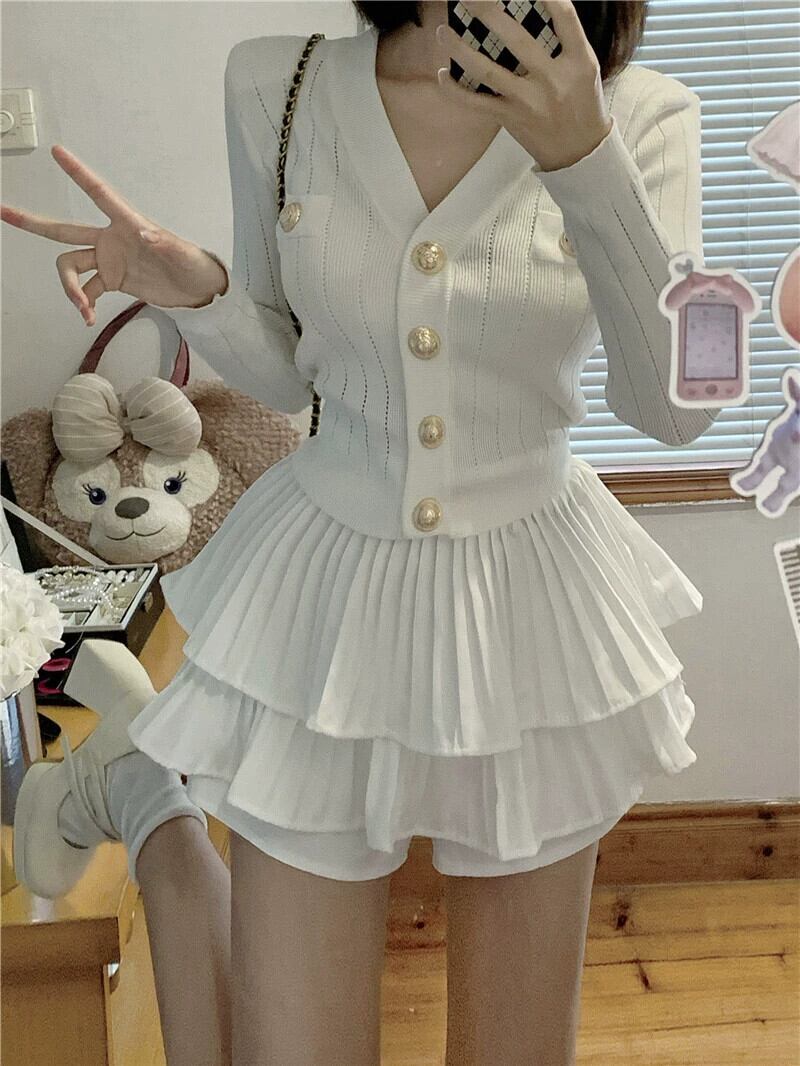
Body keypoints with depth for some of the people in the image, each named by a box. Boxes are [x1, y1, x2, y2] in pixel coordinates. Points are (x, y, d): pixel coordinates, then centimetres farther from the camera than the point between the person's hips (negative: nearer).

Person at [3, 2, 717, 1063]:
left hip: (531, 604, 1)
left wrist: (585, 160, -27)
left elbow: (676, 406, -16)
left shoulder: (640, 115, -6)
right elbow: (284, 372, 6)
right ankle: (158, 829, 33)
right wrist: (197, 292, -15)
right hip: (325, 585, 0)